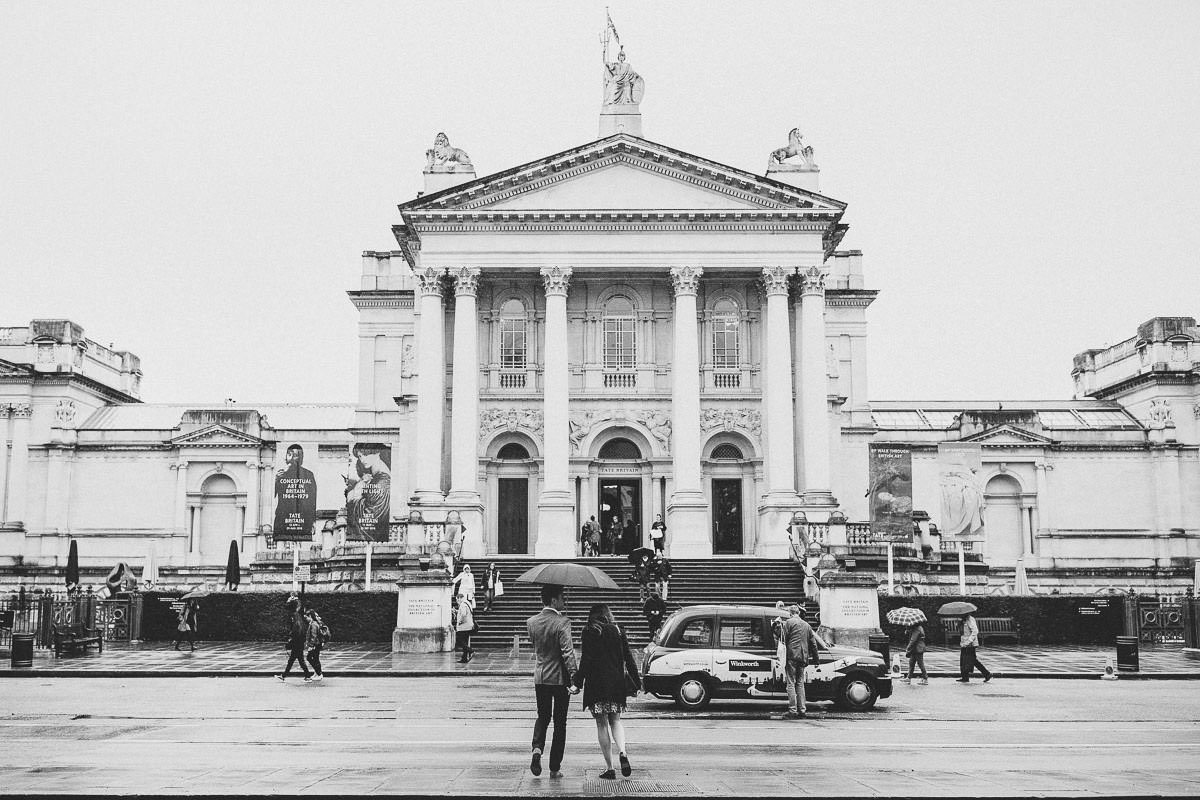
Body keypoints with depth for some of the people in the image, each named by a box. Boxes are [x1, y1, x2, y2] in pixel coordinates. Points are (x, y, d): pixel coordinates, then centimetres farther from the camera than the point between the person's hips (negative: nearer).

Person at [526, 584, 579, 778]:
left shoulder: (531, 622, 1)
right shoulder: (562, 622, -17)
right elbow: (568, 653, -23)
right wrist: (574, 679, -23)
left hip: (539, 677, 4)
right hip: (559, 678, -4)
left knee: (543, 717, 21)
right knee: (560, 722, 8)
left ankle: (537, 747, -6)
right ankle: (555, 768, 12)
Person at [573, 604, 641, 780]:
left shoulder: (589, 632, -3)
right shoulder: (618, 631, 7)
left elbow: (586, 660, -10)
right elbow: (628, 659, 5)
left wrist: (578, 683, -8)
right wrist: (637, 683, 9)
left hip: (596, 684, -3)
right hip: (616, 684, 3)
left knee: (602, 724, 5)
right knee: (615, 721, 16)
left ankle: (609, 767, 3)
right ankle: (622, 753, -10)